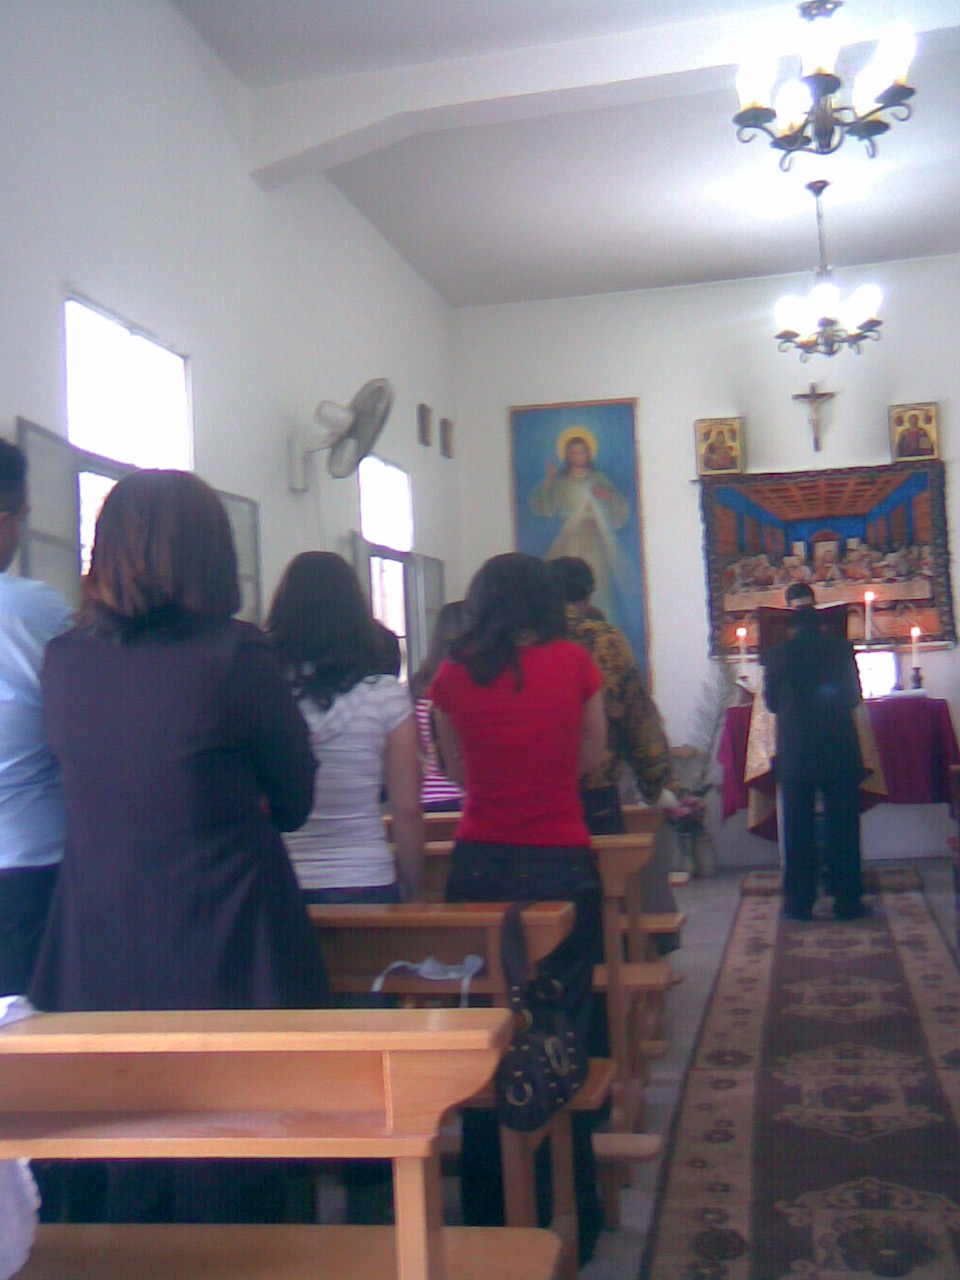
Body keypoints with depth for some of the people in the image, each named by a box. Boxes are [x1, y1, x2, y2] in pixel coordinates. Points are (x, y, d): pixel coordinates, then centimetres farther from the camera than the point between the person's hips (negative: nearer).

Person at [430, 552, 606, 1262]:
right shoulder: (575, 663, -4)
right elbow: (590, 757, 8)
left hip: (479, 866, 2)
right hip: (561, 865, -1)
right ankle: (569, 1217, 19)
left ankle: (487, 1213, 24)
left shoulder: (453, 674, -1)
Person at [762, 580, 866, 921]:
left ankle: (800, 902, 9)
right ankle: (847, 900, 10)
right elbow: (854, 696, 5)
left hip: (795, 754, 0)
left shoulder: (776, 655, -6)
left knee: (798, 829, 7)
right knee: (842, 826, 7)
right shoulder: (840, 648, -4)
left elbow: (771, 702, 3)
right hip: (839, 751, 1)